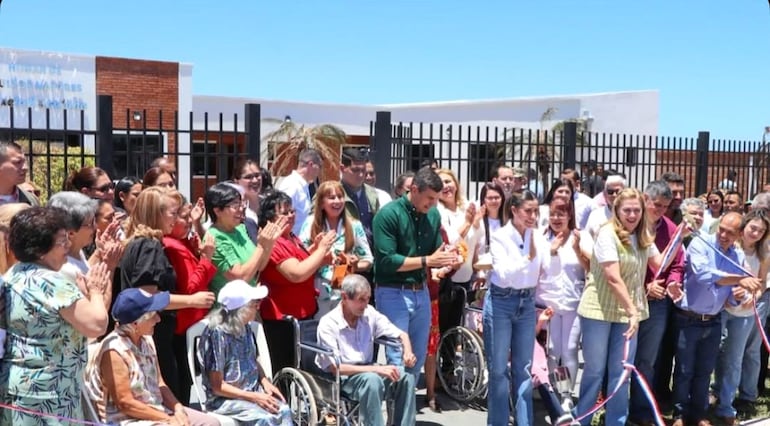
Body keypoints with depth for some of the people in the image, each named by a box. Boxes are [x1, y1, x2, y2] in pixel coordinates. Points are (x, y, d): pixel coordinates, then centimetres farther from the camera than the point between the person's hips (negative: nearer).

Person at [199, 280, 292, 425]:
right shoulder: (216, 334, -19)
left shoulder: (245, 328, 3)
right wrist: (254, 397, -20)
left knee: (283, 410, -22)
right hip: (224, 399, -6)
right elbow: (217, 387, -16)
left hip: (253, 391, 6)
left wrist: (265, 382, -1)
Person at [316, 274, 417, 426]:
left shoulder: (370, 313, 0)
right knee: (372, 379, -36)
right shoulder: (328, 324, -15)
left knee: (406, 376, -20)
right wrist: (377, 369, -27)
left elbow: (402, 335, 9)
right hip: (340, 379, -5)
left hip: (368, 371, 5)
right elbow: (335, 368, -20)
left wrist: (408, 352, -16)